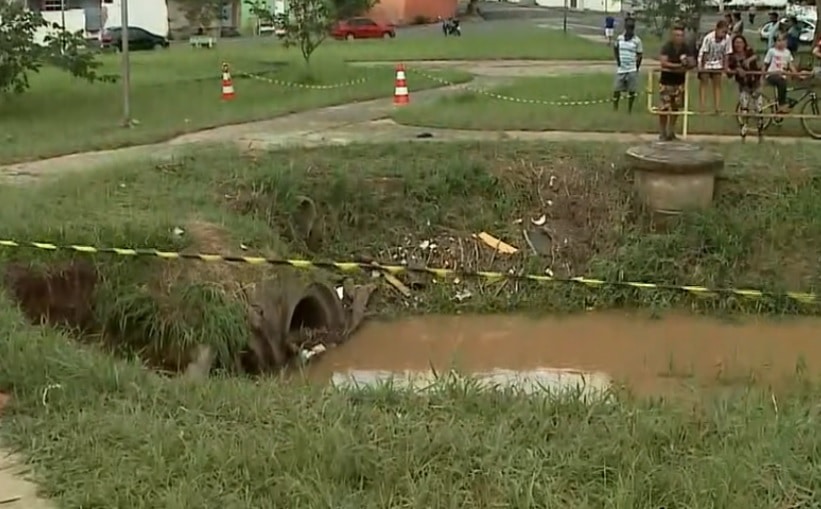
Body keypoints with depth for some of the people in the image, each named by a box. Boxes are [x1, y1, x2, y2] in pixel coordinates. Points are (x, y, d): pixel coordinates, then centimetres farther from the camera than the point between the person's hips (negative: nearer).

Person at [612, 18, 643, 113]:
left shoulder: (637, 41, -7)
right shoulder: (620, 38, 2)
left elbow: (639, 55, -2)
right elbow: (615, 49, 20)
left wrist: (636, 68, -5)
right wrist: (617, 59, 7)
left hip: (632, 70, -2)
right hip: (621, 69, 2)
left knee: (632, 90, 3)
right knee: (616, 89, 4)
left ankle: (629, 109, 16)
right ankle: (615, 107, 19)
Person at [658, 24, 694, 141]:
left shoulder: (685, 48, 3)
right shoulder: (667, 47, -10)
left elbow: (691, 63, 3)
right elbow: (663, 62, -21)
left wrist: (686, 63, -20)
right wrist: (678, 65, -23)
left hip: (679, 81, 5)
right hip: (666, 80, -5)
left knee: (675, 108, 9)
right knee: (663, 108, -6)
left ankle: (671, 131, 21)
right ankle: (662, 133, 5)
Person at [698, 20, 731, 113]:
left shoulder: (727, 39, -18)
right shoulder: (708, 38, -28)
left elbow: (725, 54, -10)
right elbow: (704, 53, -21)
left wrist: (725, 67, -9)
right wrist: (702, 67, -17)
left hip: (717, 64, 4)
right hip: (705, 63, -4)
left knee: (717, 84, 3)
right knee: (704, 83, -3)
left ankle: (717, 107, 4)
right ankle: (702, 107, -4)